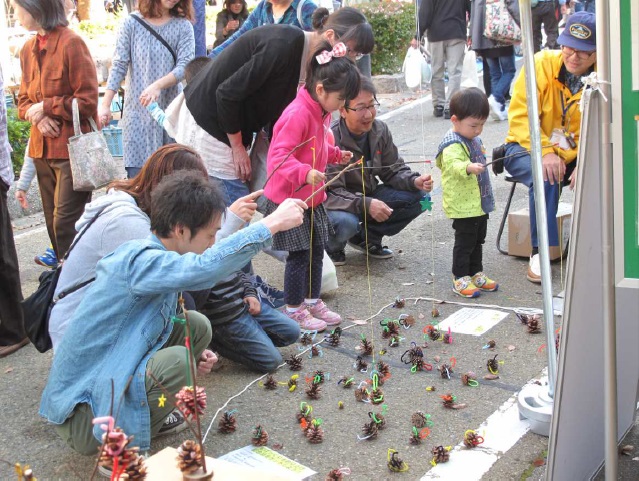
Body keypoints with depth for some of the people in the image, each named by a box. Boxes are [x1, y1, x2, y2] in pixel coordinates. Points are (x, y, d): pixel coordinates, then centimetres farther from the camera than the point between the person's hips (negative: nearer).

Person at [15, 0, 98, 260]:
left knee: (66, 223, -9)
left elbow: (88, 100, -12)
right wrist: (36, 116, -6)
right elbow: (24, 99, 16)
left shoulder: (71, 43, -12)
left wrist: (45, 107, -12)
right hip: (42, 147, 7)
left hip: (72, 148, -7)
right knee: (53, 221, 11)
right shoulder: (28, 49, 9)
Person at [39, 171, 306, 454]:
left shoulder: (149, 255, 4)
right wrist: (272, 224, -37)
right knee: (178, 361, -30)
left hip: (110, 381, 9)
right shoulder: (138, 261, -25)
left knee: (196, 326, 4)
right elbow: (203, 268, -44)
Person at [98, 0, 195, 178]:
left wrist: (158, 85, -22)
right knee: (137, 174, -4)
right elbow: (119, 65, 0)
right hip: (137, 111, -1)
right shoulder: (132, 23, 3)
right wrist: (105, 104, -7)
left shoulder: (183, 26, 5)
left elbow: (185, 65, -6)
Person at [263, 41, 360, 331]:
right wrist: (305, 173, -47)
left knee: (316, 250, 16)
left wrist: (336, 155, 9)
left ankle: (312, 301, 32)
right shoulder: (298, 115, -26)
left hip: (312, 196, 9)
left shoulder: (322, 112, 6)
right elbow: (279, 157, -34)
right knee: (299, 254, -1)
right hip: (288, 198, -9)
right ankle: (294, 310, 14)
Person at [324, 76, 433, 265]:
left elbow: (393, 170, 4)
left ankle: (366, 237, 7)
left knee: (417, 197, -10)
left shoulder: (380, 130, -6)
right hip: (337, 203, -6)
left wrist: (414, 181, -19)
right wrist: (365, 205, -43)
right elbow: (330, 193, -30)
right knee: (345, 222, -40)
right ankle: (332, 246, 0)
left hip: (369, 196, 7)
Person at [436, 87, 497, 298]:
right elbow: (453, 164, -41)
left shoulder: (473, 139, 10)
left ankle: (476, 274, 32)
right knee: (464, 242, -1)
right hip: (462, 206, -10)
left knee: (478, 241, 19)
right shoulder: (453, 145, -22)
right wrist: (468, 167, -59)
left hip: (479, 203, 10)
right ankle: (460, 279, 9)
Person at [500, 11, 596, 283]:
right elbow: (520, 115, -17)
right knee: (545, 177, -34)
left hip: (575, 156, 3)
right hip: (527, 149, -2)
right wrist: (545, 152, -30)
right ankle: (540, 252, -22)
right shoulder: (541, 64, -13)